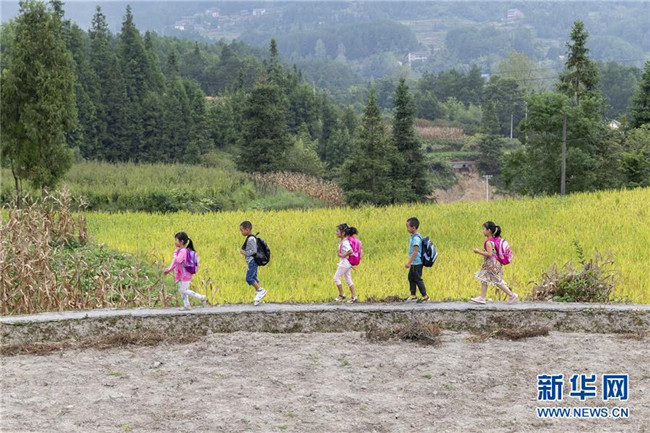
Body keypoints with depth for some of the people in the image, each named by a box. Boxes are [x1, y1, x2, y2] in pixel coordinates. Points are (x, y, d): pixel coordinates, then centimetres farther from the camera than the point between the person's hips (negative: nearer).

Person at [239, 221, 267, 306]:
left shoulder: (251, 239, -17)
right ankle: (258, 296, 13)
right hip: (251, 262, 11)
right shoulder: (249, 238, 14)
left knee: (249, 278, -12)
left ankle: (261, 290, -5)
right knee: (253, 278, 11)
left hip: (252, 261, -11)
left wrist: (244, 252, -16)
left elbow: (254, 251, -23)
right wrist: (244, 252, 13)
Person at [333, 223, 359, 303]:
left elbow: (350, 251, -32)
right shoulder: (342, 241, 10)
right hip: (347, 264, 10)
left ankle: (341, 295, 7)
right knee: (348, 280, 11)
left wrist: (343, 255, -21)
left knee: (336, 277, -1)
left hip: (345, 263, -10)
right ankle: (354, 297, 11)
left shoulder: (344, 242, -20)